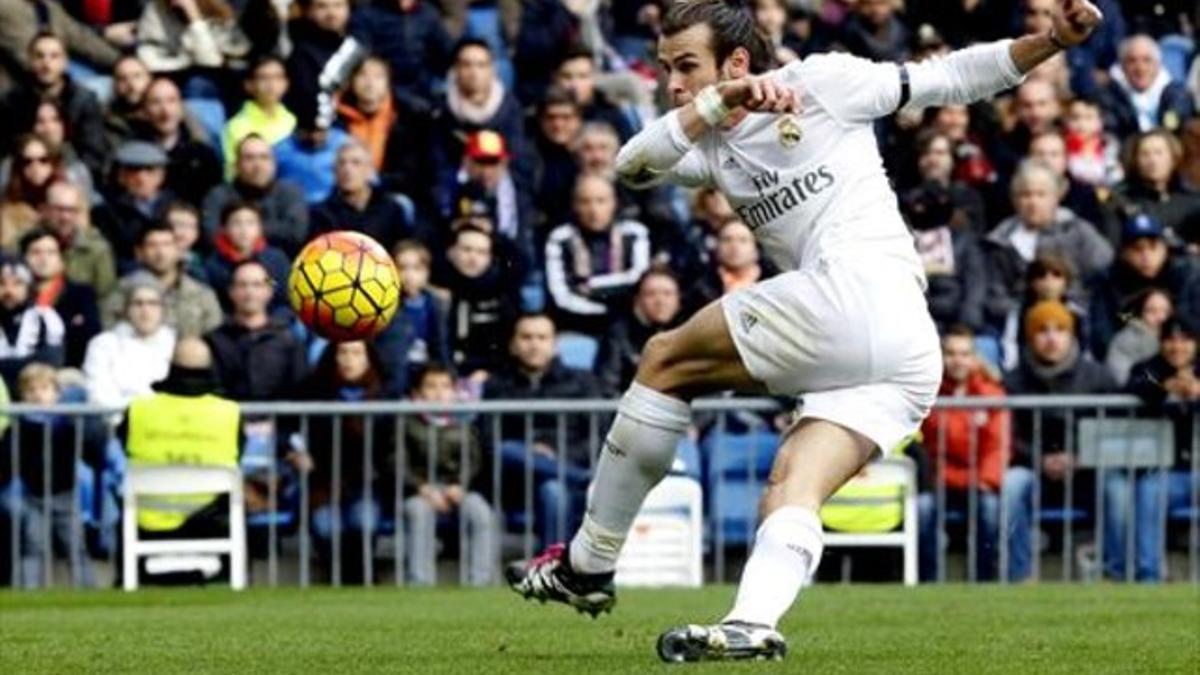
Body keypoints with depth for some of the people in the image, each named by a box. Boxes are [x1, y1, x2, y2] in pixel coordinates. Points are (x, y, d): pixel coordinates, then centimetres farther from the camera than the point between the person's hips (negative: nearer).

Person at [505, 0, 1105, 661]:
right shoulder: (715, 148, 22)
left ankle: (587, 565, 4)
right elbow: (633, 163, 5)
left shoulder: (820, 82, 5)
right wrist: (718, 104, -10)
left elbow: (945, 79, 10)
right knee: (792, 492, -8)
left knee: (666, 360, 1)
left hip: (855, 291, -8)